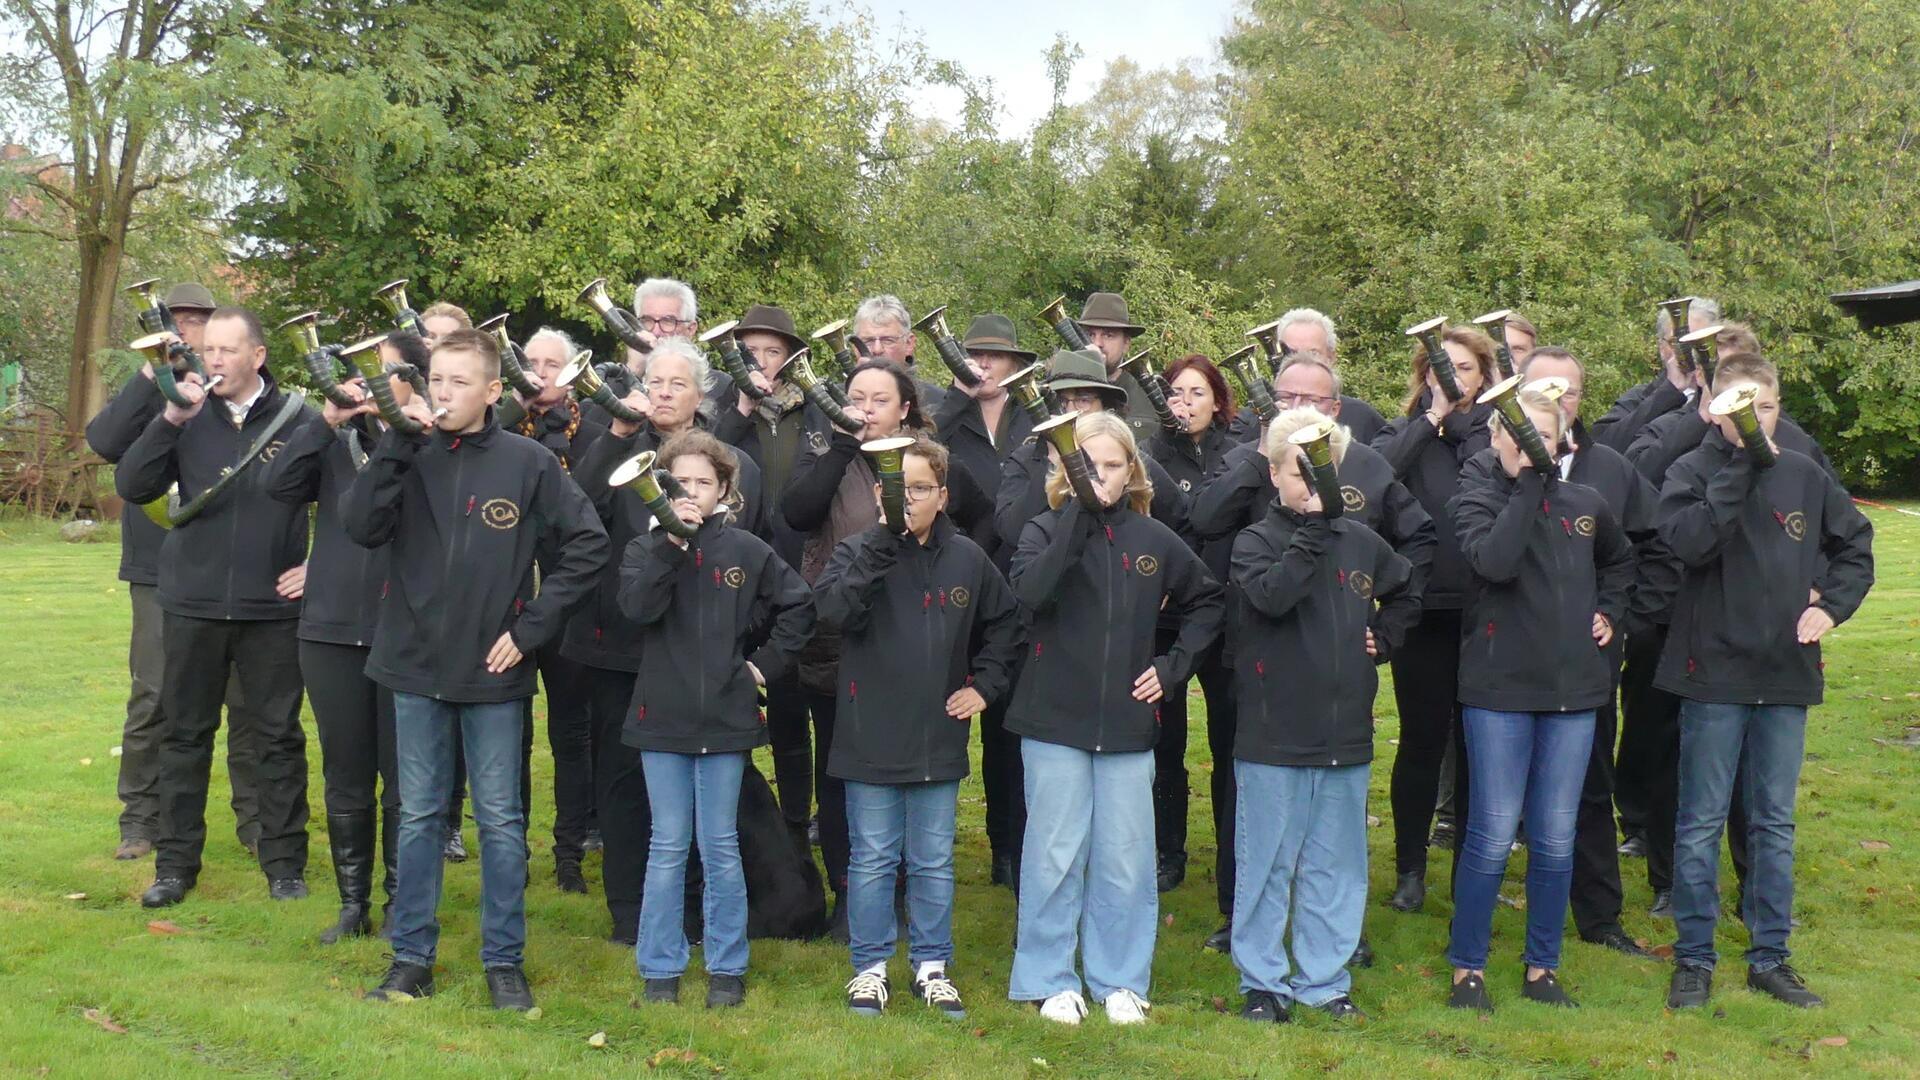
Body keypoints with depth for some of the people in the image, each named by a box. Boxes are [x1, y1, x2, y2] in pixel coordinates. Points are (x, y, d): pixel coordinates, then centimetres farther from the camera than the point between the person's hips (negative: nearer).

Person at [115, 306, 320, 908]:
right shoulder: (187, 418, 3)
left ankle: (285, 861, 19)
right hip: (192, 605, 2)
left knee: (277, 737, 7)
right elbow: (131, 486, -6)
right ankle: (175, 863, 22)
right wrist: (169, 421, -15)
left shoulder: (298, 421, -3)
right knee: (185, 735, 10)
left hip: (271, 609, -2)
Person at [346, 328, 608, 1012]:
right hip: (416, 668, 2)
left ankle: (505, 960, 19)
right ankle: (411, 956, 24)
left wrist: (532, 626, -7)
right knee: (419, 816, 12)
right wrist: (398, 443, -18)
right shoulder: (409, 455, 1)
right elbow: (361, 527, -12)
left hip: (494, 672, -2)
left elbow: (587, 545, -4)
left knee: (500, 819, 8)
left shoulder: (528, 462, -6)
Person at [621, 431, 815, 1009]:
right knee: (667, 847, 6)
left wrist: (766, 663, 3)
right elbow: (638, 607, -15)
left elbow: (800, 605, 9)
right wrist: (671, 543, -18)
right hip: (662, 718, 0)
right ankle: (660, 969, 16)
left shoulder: (748, 551, 3)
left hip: (726, 719, 0)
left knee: (720, 848, 7)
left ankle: (727, 967, 17)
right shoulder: (645, 549, 3)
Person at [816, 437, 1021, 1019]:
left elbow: (1004, 622, 19)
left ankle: (932, 966, 25)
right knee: (872, 860, 7)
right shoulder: (859, 550, -5)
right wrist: (882, 537, -27)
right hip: (871, 741, -2)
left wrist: (985, 684, 8)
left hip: (939, 741, 3)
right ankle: (871, 967, 21)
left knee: (934, 862, 13)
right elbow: (835, 610, -25)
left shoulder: (967, 558, 4)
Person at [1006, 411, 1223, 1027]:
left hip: (1126, 723, 2)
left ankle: (1120, 981, 21)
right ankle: (1049, 980, 17)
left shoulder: (1153, 540, 6)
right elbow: (1030, 591, -23)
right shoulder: (1046, 531, -2)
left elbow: (1206, 602, 19)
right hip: (1055, 720, -2)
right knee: (1055, 856, 4)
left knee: (1126, 859, 7)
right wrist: (1079, 514, -24)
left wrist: (1173, 666, 7)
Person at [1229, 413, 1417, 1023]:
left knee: (1337, 865, 12)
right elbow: (1272, 594, -25)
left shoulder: (1360, 542, 9)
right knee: (1267, 863, 4)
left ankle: (1325, 981, 23)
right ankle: (1263, 982, 16)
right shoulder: (1256, 542, -4)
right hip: (1273, 737, -4)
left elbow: (1406, 595, 26)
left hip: (1346, 735, 4)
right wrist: (1311, 529, -22)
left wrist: (1383, 636, 10)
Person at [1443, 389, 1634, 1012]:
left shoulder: (1584, 504, 9)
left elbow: (1621, 560, 30)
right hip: (1499, 689, -4)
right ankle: (1467, 967, 10)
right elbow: (1495, 562, -24)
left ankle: (1542, 966, 21)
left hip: (1572, 690, 4)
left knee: (1556, 839, 7)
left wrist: (1609, 611, 14)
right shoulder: (1476, 500, -3)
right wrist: (1524, 482, -19)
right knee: (1492, 836, -3)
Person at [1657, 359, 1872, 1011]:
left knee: (1775, 823, 12)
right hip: (1714, 672, -4)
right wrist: (1741, 464, -23)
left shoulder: (1805, 476, 5)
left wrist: (1833, 605, 2)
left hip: (1787, 676, 4)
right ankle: (1694, 958, 15)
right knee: (1701, 823, 4)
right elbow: (1690, 540, -24)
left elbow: (1855, 546, 17)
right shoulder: (1693, 472, -6)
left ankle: (1770, 956, 24)